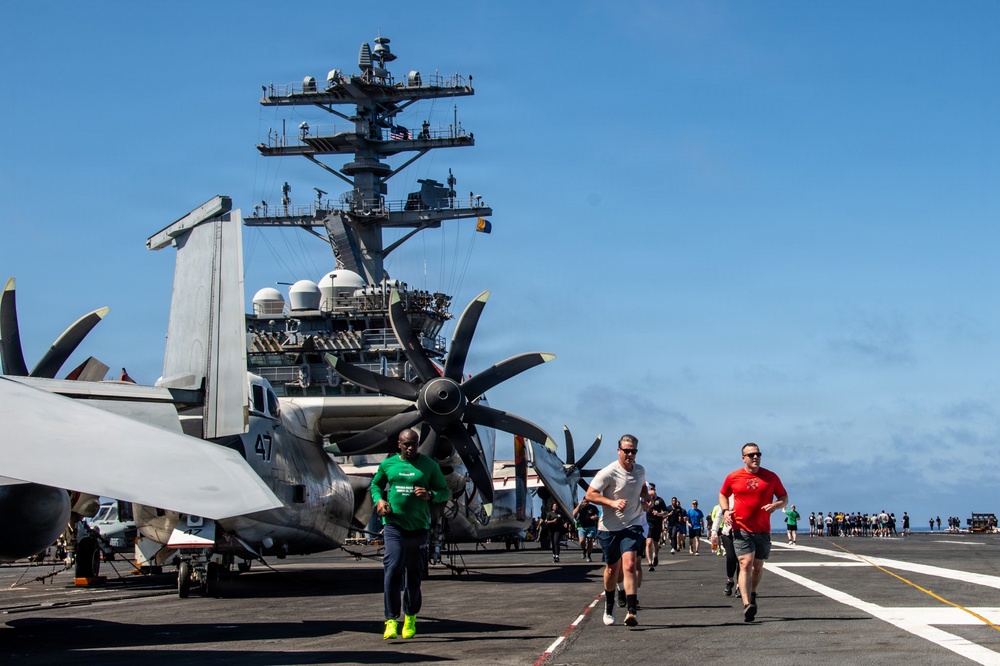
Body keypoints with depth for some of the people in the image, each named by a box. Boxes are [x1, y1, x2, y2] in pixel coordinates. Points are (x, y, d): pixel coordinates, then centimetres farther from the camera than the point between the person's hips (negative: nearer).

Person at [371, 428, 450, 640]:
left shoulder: (429, 465, 4)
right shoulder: (388, 464, 7)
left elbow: (445, 492, 8)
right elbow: (375, 485, 22)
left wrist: (430, 495, -13)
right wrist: (379, 500, 0)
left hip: (418, 526, 1)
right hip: (393, 524, 0)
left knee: (414, 574, 9)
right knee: (393, 569, -15)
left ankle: (410, 617, 28)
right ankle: (391, 620, -11)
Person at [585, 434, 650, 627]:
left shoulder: (640, 471, 3)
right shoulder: (608, 473, -14)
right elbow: (590, 494, -15)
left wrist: (645, 500, 5)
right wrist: (612, 502, -26)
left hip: (632, 525, 2)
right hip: (610, 526, -2)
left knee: (630, 564, -17)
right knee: (612, 568, 11)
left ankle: (631, 611, -20)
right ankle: (609, 606, 36)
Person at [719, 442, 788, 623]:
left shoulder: (771, 477, 3)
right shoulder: (733, 477, 2)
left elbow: (784, 497, 10)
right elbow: (723, 495, 17)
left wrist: (775, 505, -12)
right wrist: (725, 511, -2)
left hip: (763, 530, 2)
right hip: (741, 529, -2)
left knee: (758, 566, 15)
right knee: (745, 564, -16)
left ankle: (752, 594, 42)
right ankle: (747, 605, -25)